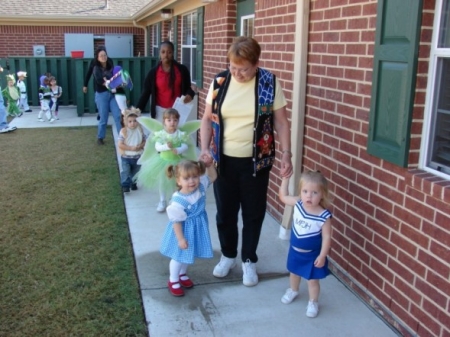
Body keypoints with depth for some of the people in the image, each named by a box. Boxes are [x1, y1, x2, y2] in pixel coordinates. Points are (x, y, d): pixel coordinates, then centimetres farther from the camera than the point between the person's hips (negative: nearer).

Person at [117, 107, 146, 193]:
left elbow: (144, 141, 2)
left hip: (138, 157, 3)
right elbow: (120, 145, -20)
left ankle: (133, 183, 40)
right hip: (126, 157, -3)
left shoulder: (140, 130, -7)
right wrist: (131, 148, -25)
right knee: (126, 171, -4)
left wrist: (140, 146, -19)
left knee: (135, 172, 19)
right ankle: (125, 185, 9)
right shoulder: (123, 131, -17)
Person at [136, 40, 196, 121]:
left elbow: (188, 88, 9)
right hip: (160, 110, 0)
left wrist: (189, 95, -15)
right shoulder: (153, 72, 0)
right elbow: (146, 93, 0)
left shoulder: (182, 69, 0)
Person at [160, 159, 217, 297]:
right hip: (184, 230, -6)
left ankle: (182, 274, 51)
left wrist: (208, 164, -15)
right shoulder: (178, 201, -33)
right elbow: (176, 221, -25)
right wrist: (180, 238, -20)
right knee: (179, 256, 13)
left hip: (196, 228, 6)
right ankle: (173, 281, 36)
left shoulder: (201, 186, -15)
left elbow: (213, 176, 1)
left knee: (188, 254, 26)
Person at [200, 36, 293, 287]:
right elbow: (208, 119, 3)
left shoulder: (270, 84, -8)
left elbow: (281, 122, -4)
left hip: (256, 161, -2)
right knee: (225, 212, 14)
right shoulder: (220, 82, -3)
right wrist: (205, 149, -10)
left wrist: (286, 153, -14)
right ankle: (228, 255, 36)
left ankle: (249, 260, 30)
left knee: (253, 213, 10)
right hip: (224, 160, 2)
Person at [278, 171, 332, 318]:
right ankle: (293, 291, 54)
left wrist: (322, 256, -19)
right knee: (294, 272, 27)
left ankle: (313, 303, 36)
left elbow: (326, 237, -20)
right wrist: (286, 178, -5)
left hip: (312, 254, -5)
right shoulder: (298, 204, -16)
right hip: (295, 250, 5)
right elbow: (283, 196, 0)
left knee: (312, 279, 13)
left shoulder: (324, 216, -28)